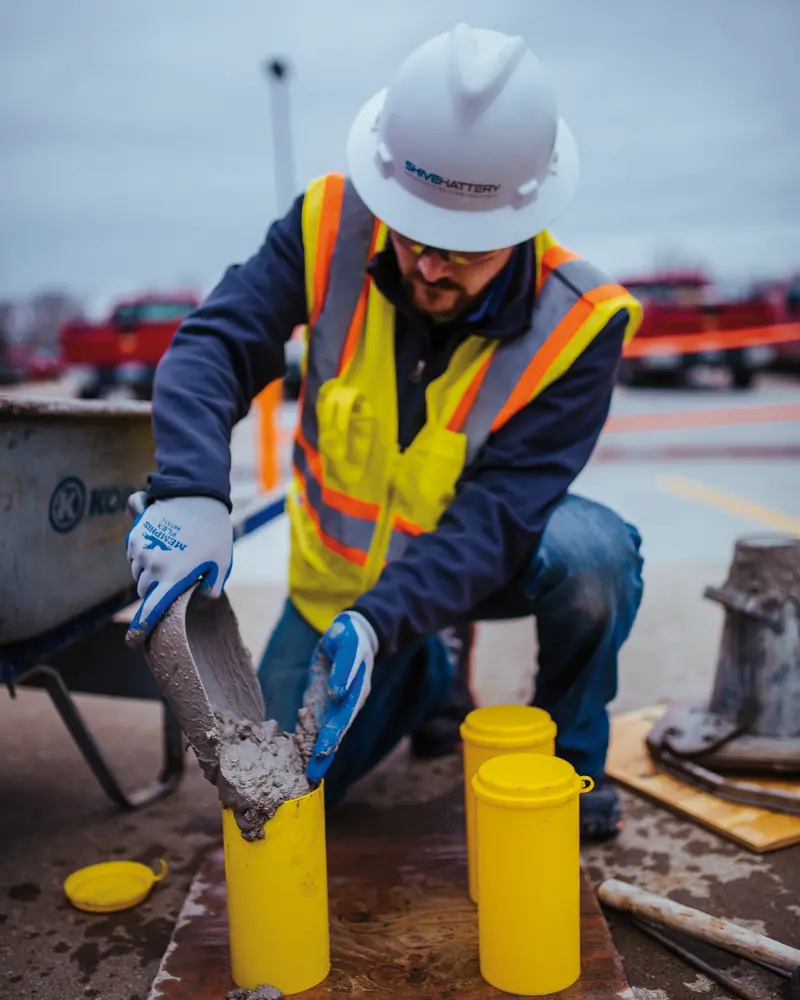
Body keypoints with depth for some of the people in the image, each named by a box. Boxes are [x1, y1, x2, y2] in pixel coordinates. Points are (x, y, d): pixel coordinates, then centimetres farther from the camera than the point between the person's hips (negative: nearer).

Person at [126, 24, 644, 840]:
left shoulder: (578, 321, -26)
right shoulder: (331, 227, -21)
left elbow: (501, 510, -29)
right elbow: (212, 348, -26)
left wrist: (380, 621, -41)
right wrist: (191, 494, -45)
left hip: (482, 562, -1)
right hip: (341, 572, 2)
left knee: (592, 553, -34)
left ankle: (568, 758, -3)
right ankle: (426, 677, 28)